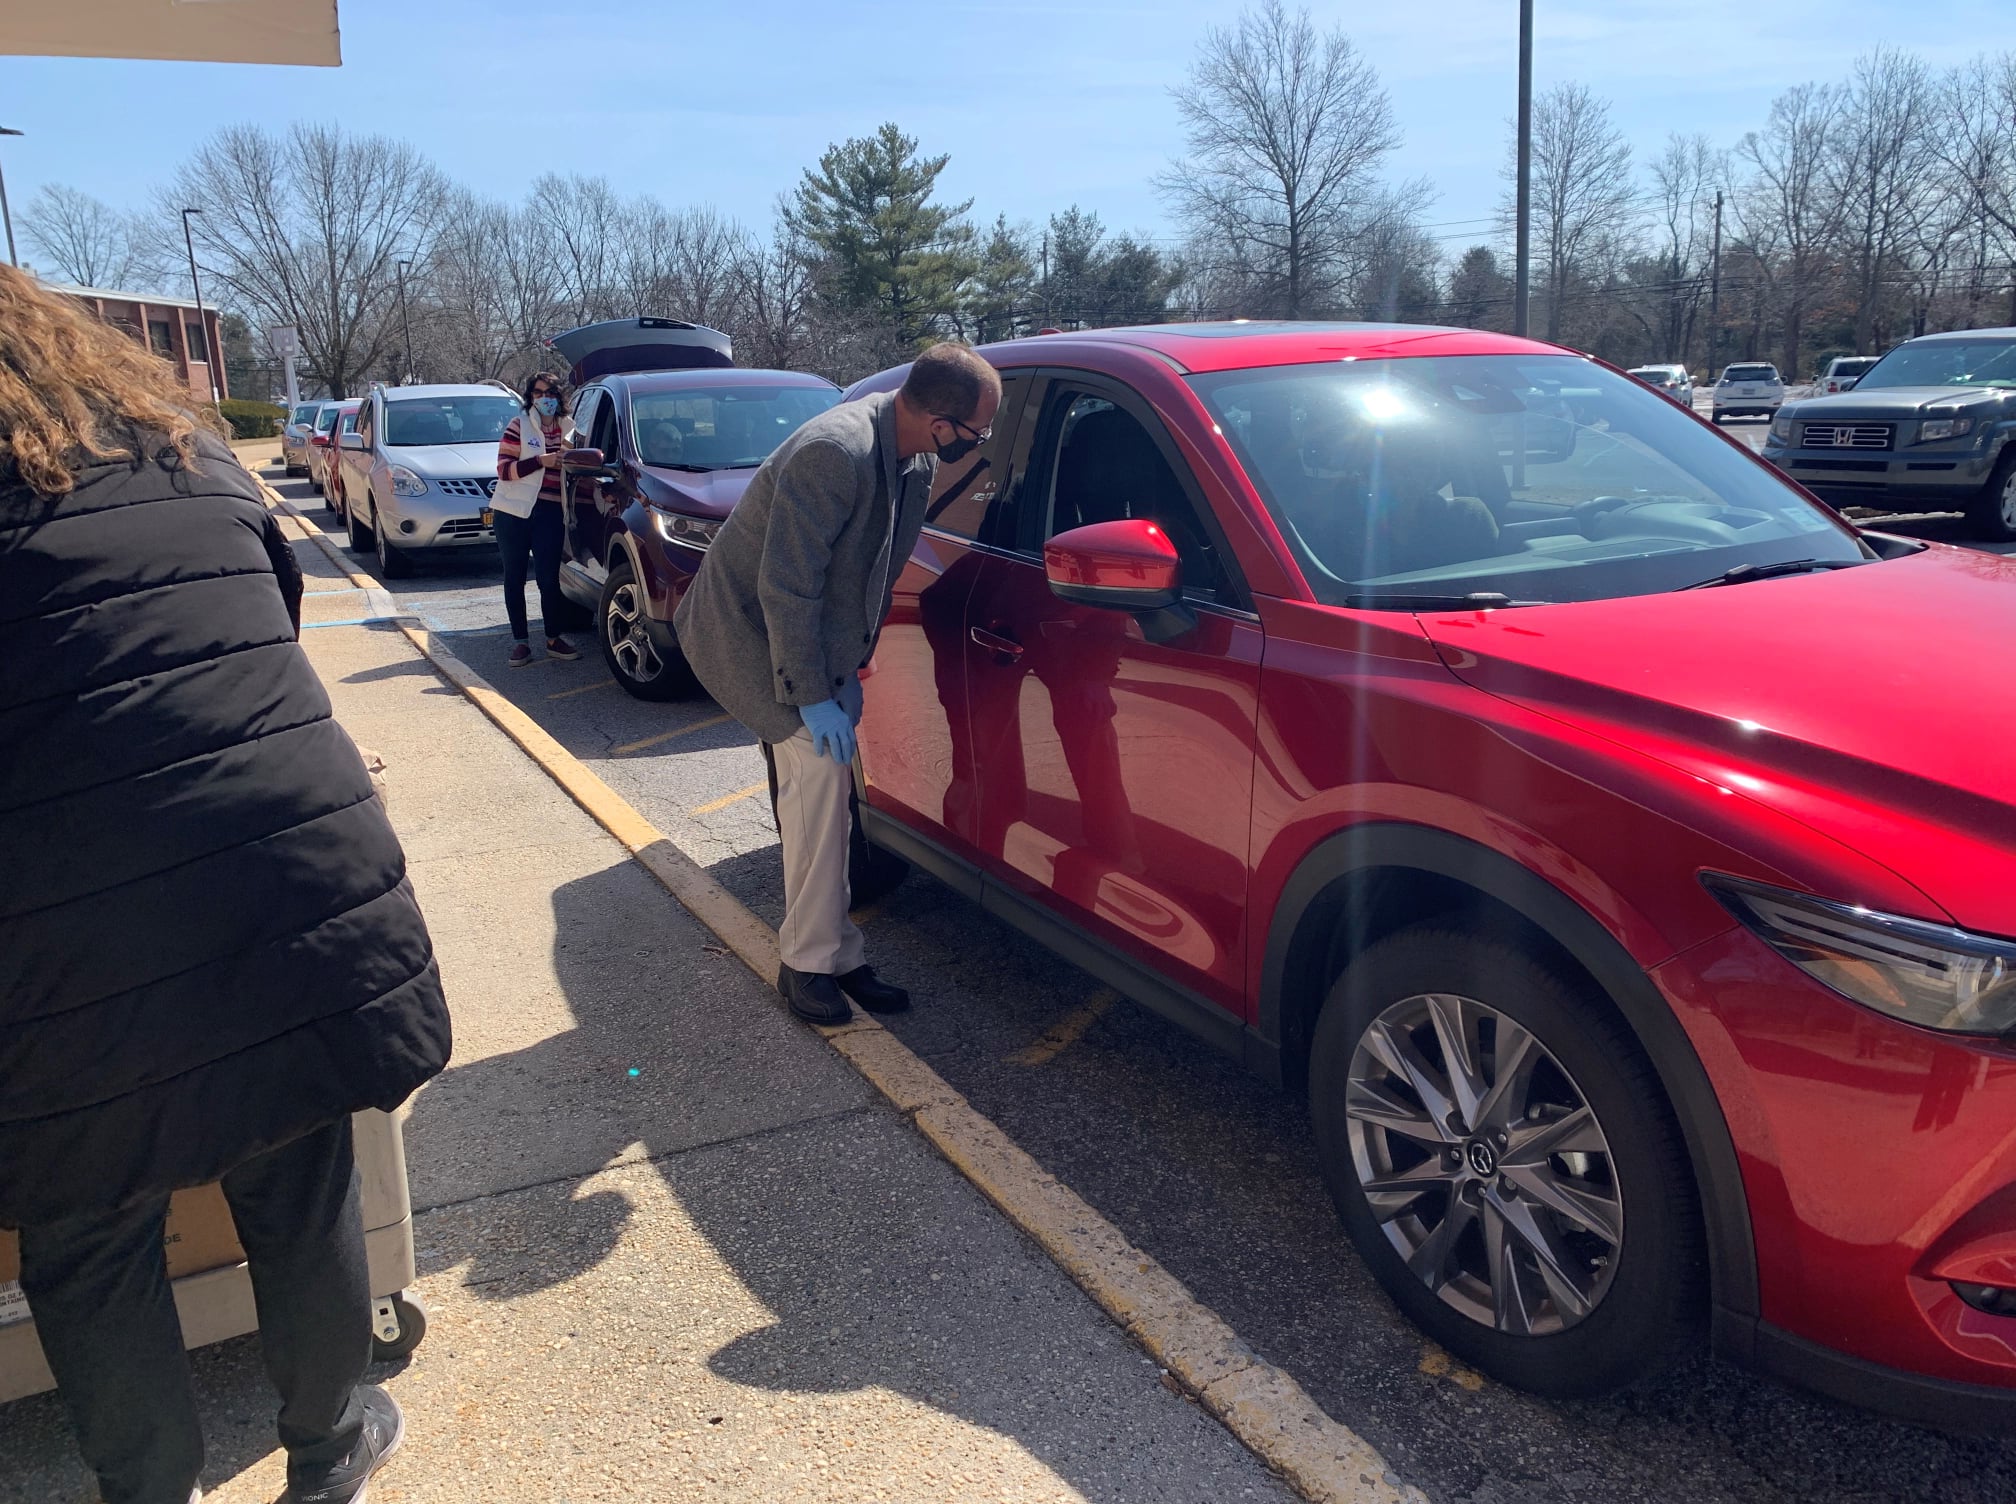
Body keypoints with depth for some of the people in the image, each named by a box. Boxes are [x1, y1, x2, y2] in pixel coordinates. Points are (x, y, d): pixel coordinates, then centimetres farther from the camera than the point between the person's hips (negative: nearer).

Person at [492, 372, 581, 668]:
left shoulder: (567, 429, 13)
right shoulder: (519, 426, 1)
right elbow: (504, 469, -7)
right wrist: (541, 461, -16)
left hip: (549, 513, 2)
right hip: (513, 511, -2)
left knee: (548, 578, -3)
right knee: (515, 578, 4)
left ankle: (554, 639, 10)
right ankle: (520, 641, 11)